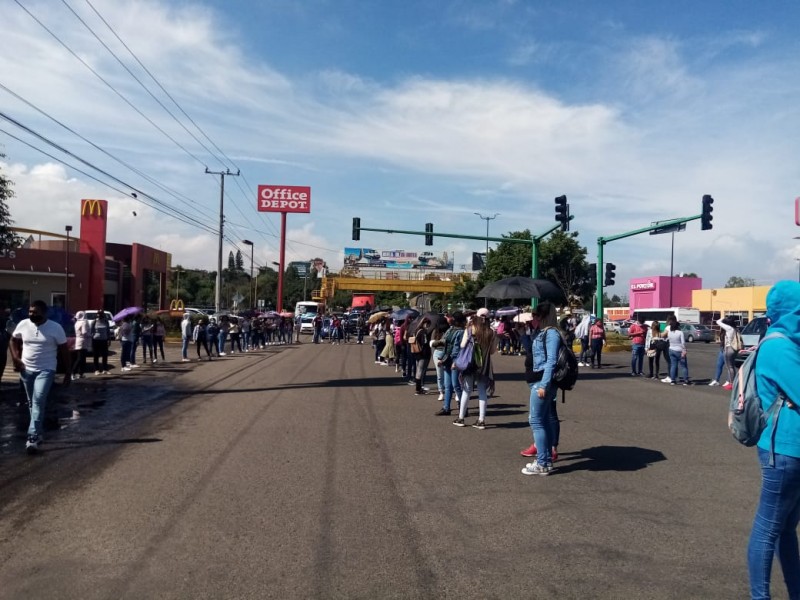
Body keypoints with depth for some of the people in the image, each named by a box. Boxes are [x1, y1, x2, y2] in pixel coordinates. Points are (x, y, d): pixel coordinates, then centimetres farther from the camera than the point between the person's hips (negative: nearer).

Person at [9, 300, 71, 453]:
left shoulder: (55, 328, -11)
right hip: (26, 370, 5)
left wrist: (68, 373, -3)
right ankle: (39, 431, 30)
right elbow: (13, 340, 16)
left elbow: (64, 351, -4)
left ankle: (33, 437, -18)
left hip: (46, 370, -5)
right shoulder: (23, 324, -1)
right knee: (32, 403, 14)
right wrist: (15, 357, 0)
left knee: (38, 402, -17)